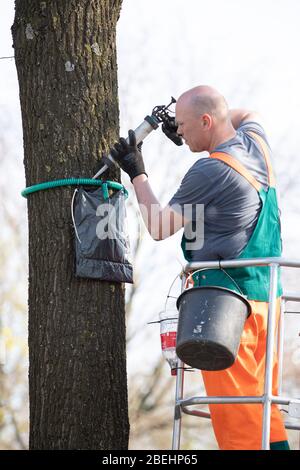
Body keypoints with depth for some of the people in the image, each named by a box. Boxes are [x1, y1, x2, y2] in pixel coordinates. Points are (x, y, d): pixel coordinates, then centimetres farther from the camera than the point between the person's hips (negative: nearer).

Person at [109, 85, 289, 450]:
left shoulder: (210, 171, -14)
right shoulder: (256, 144, 9)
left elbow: (159, 228, -5)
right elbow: (250, 115, 36)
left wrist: (137, 174, 7)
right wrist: (185, 124, 25)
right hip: (267, 294, 8)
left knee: (233, 408, -8)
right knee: (262, 404, 9)